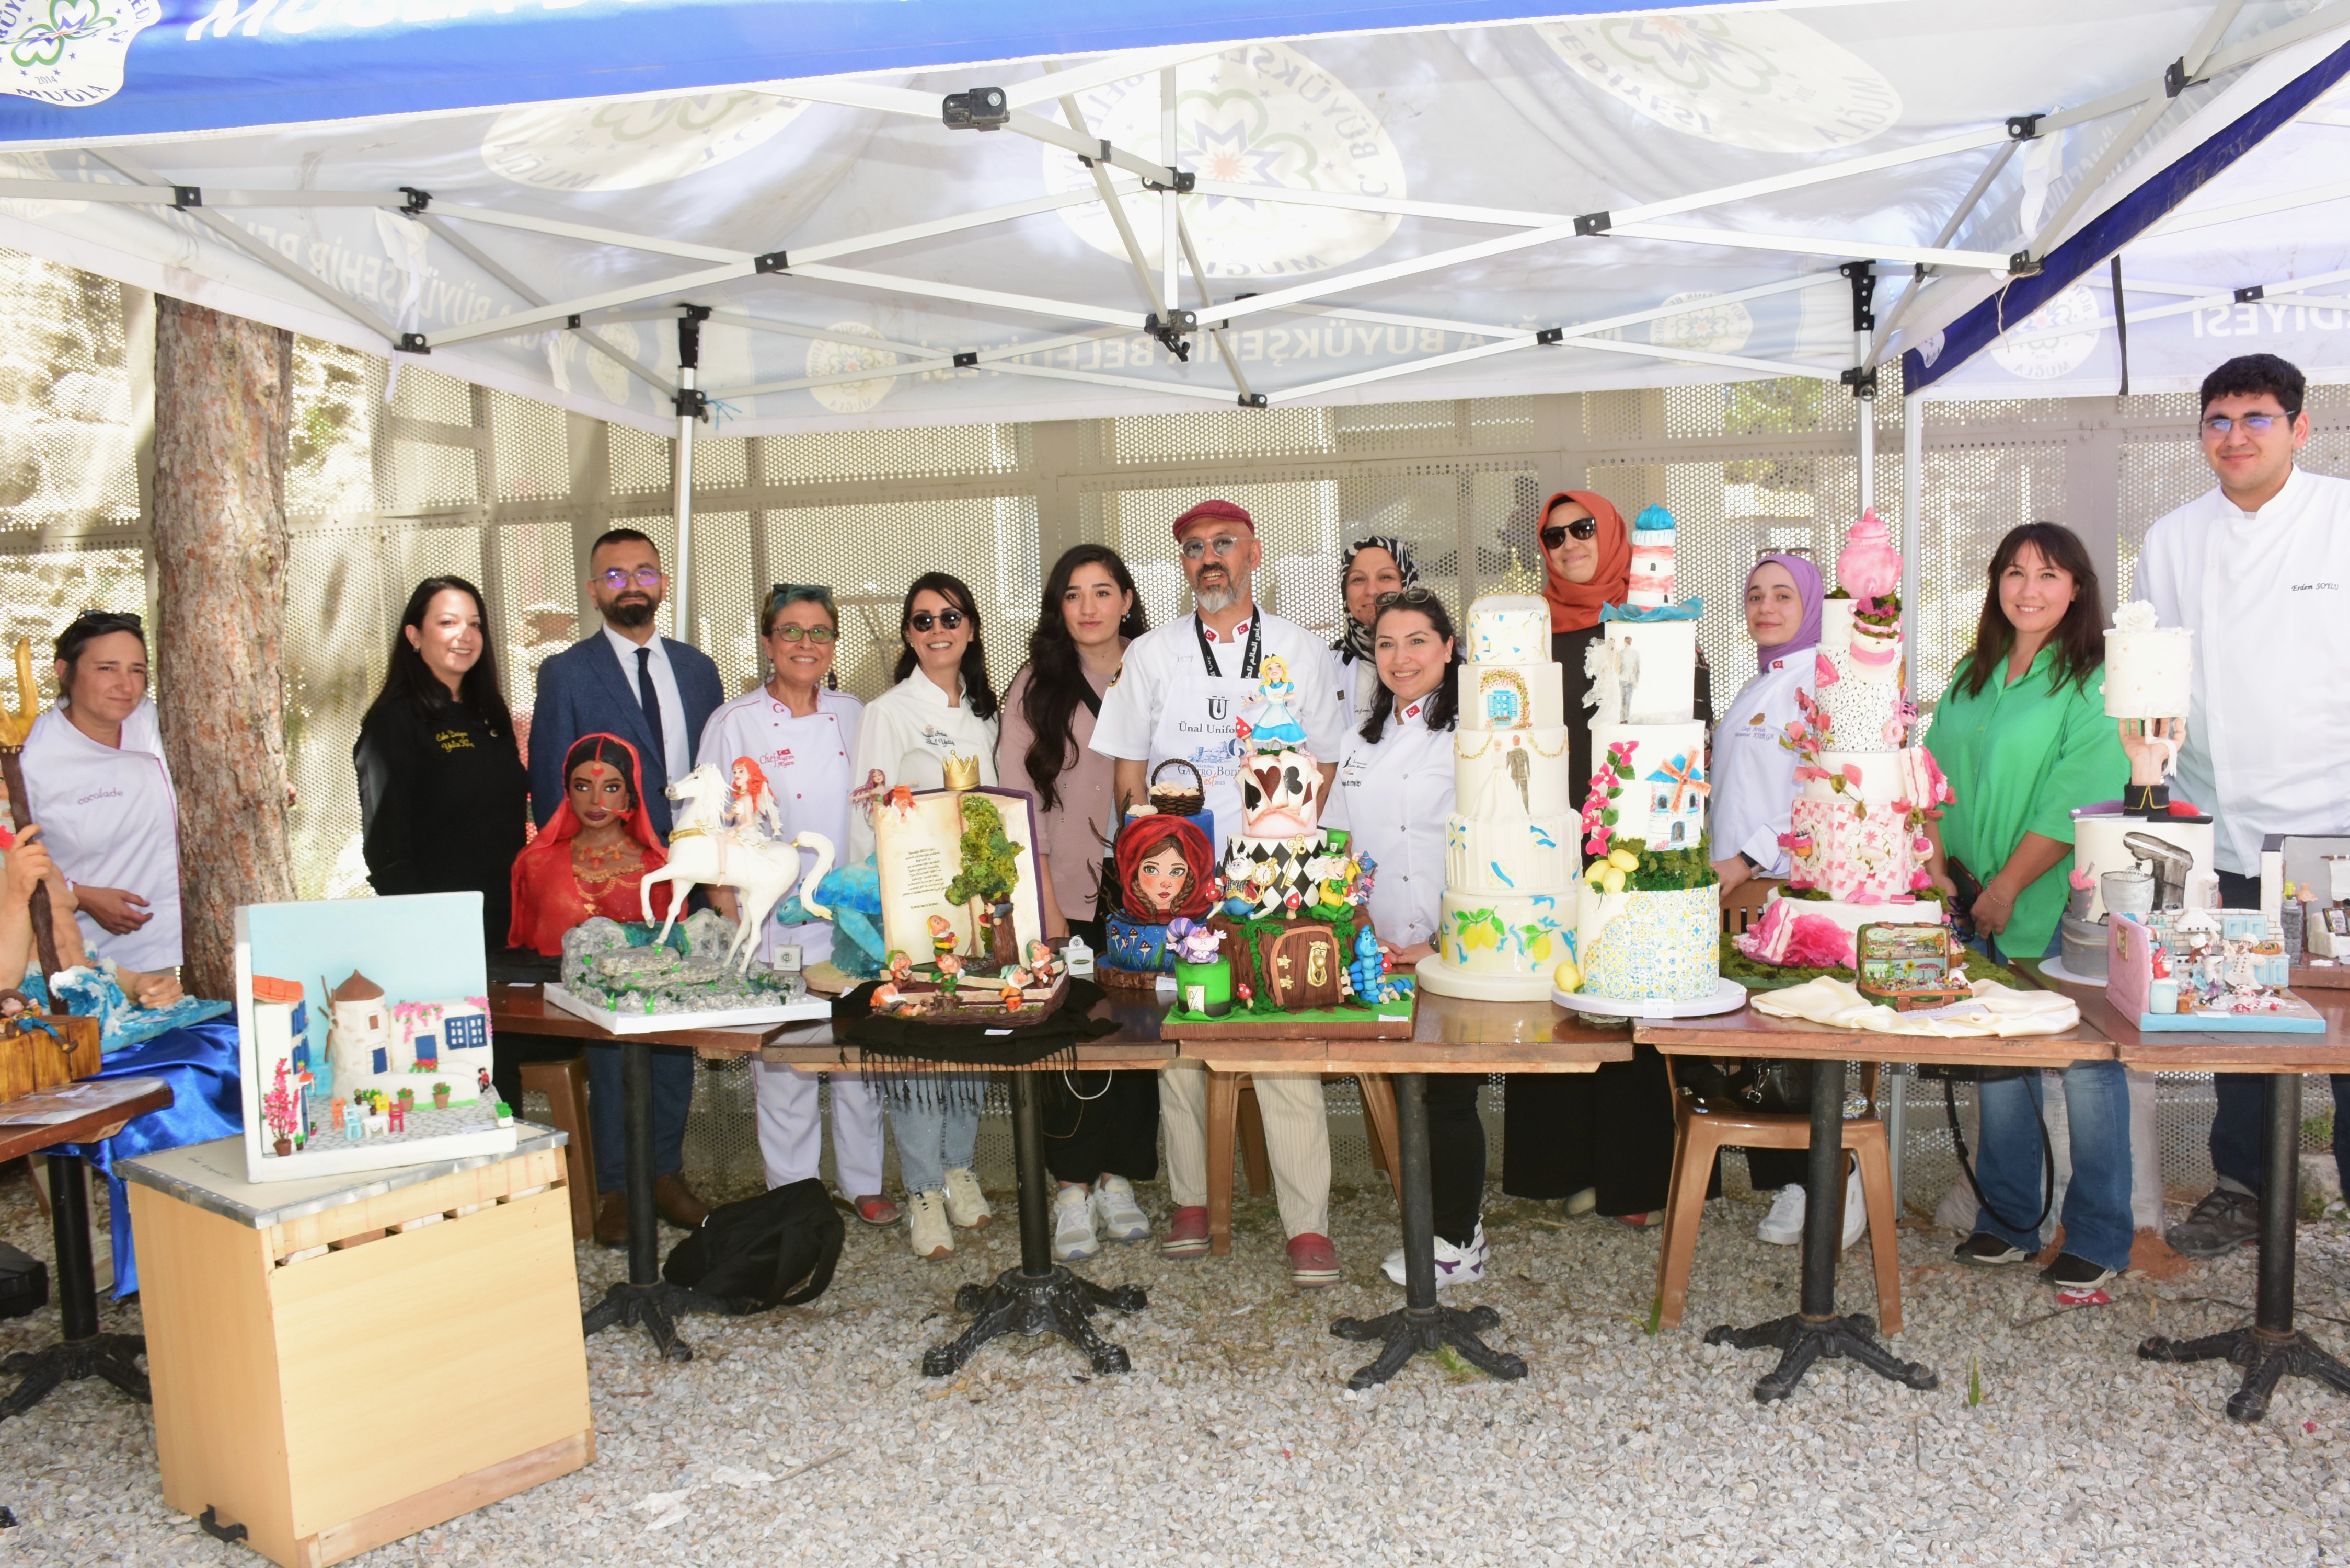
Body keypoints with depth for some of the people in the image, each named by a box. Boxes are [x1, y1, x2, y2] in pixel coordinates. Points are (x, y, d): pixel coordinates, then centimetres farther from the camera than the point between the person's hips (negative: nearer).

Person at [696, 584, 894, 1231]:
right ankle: (793, 1196, 17)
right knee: (784, 1062, 1)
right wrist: (733, 923, -7)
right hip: (775, 917, -3)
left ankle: (864, 1184, 24)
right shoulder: (735, 724, -2)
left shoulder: (853, 715, 9)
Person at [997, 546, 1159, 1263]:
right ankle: (1073, 1190, 10)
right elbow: (1018, 798, -2)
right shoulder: (1036, 686, 2)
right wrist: (1046, 902, -9)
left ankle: (1116, 1178, 19)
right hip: (1064, 896, -2)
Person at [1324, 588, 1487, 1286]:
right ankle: (1450, 1219, 26)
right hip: (1383, 960, 6)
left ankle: (1458, 1245, 14)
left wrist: (1442, 944, -14)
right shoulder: (1362, 743, 16)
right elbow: (1333, 850, 17)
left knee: (1448, 1095, 0)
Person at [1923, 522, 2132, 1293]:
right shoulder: (1972, 677, 13)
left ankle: (2098, 1238, 14)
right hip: (1983, 911, 6)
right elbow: (1936, 775, 13)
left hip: (2066, 909, -6)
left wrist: (2006, 887, -14)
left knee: (2087, 1064, 1)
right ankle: (2008, 1222, 24)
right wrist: (1938, 869, 1)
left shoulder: (2095, 682, -8)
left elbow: (2076, 803, -14)